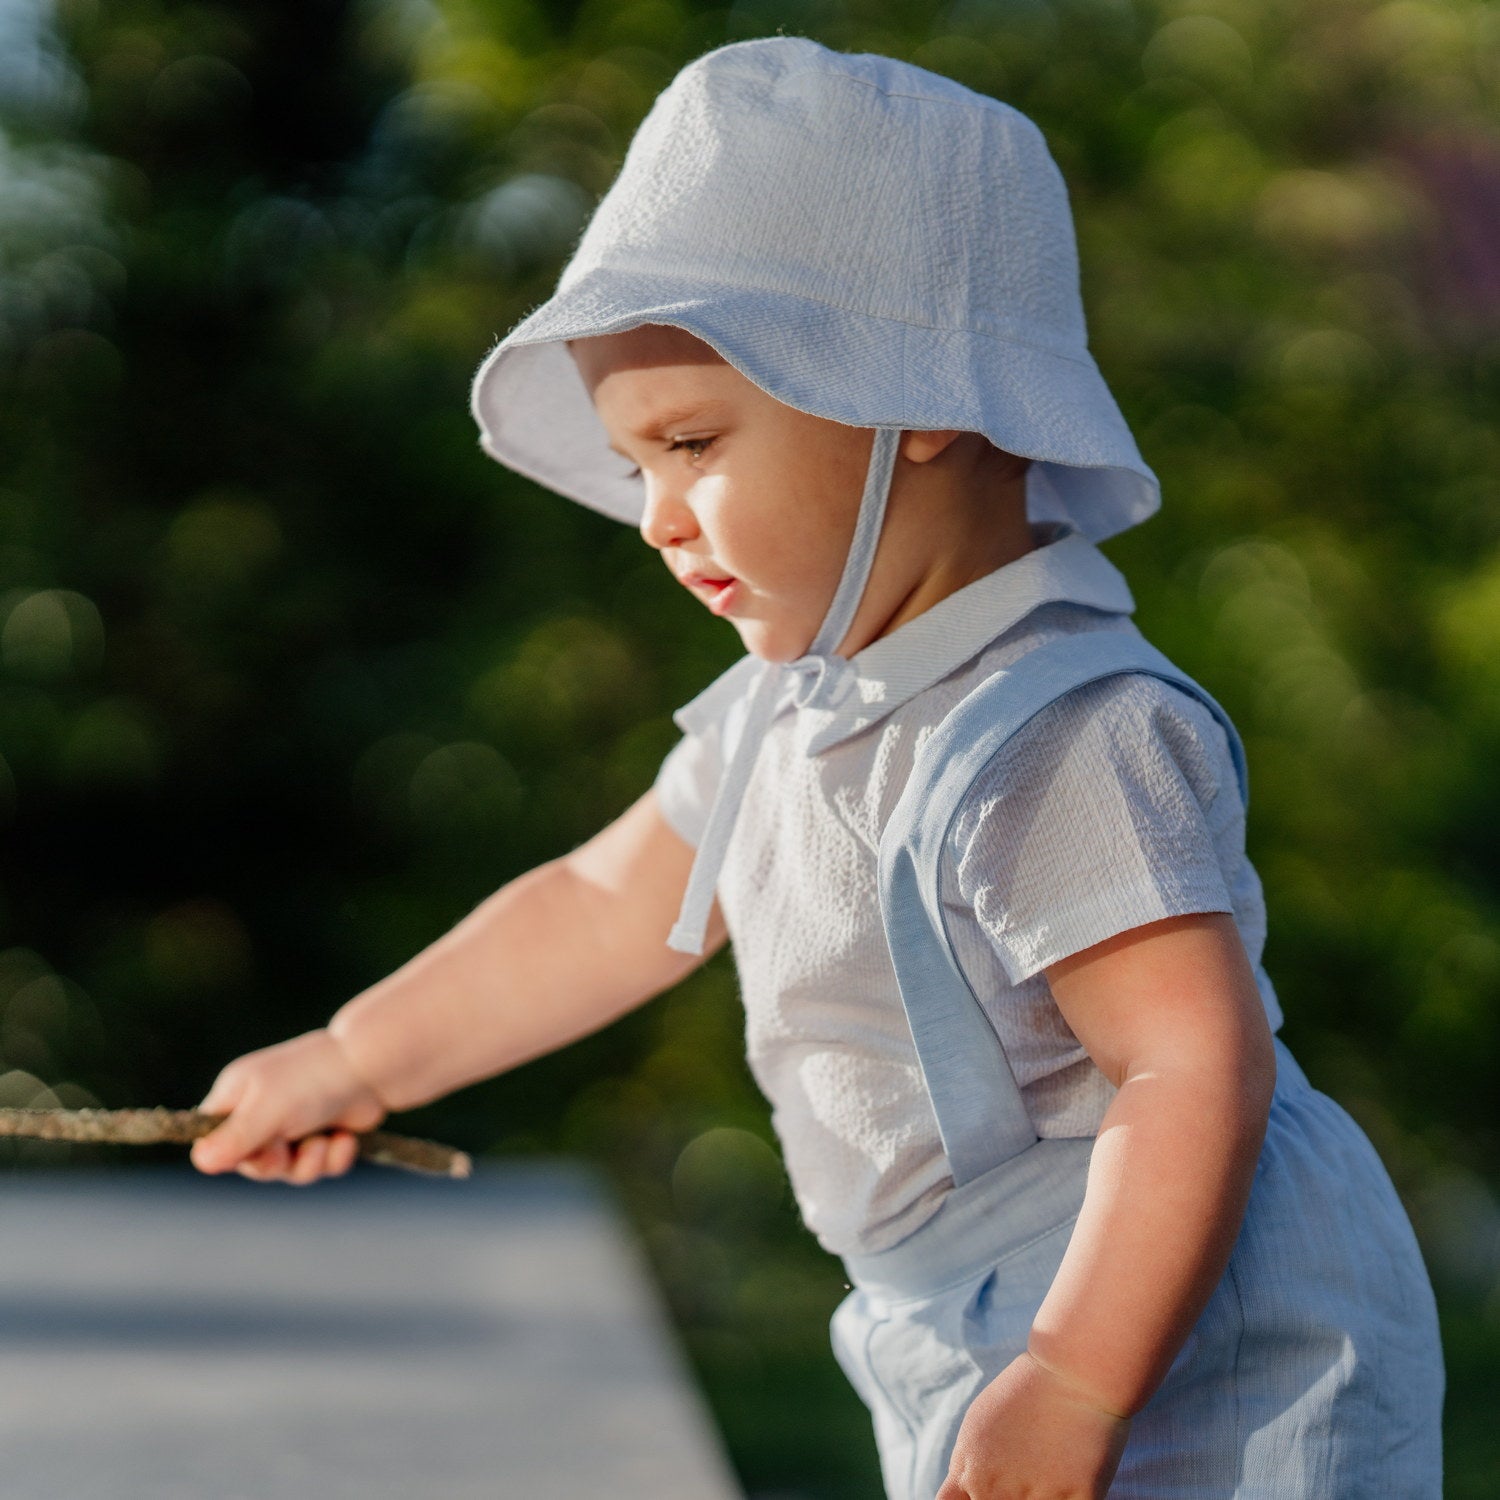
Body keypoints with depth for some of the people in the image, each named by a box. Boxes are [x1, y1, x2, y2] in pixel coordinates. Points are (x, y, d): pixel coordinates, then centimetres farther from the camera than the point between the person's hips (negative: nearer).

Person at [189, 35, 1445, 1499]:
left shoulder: (1060, 746, -24)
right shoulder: (784, 715, 9)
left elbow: (1201, 1069, -29)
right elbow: (609, 906, 22)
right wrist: (353, 1063, 29)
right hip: (973, 1351, 10)